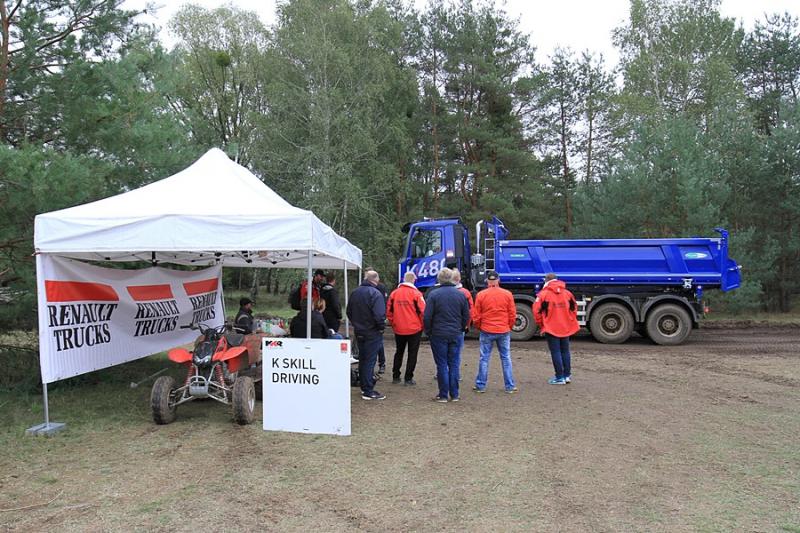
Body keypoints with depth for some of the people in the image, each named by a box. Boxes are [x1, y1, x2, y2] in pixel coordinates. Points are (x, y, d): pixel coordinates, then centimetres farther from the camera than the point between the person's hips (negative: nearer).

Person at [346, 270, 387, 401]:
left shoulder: (355, 293, 7)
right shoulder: (375, 293, -18)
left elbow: (349, 312, 15)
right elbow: (379, 315, -26)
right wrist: (381, 327, -10)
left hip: (359, 332, 7)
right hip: (372, 332, -7)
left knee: (362, 359, 17)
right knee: (370, 360, -3)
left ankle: (364, 387, 27)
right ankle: (368, 391, -1)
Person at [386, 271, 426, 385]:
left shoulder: (394, 293, 0)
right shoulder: (416, 293, -11)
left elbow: (388, 311, 5)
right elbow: (423, 311, -11)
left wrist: (393, 324, 16)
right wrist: (422, 325, 4)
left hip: (398, 329, 4)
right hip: (414, 329, -4)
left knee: (398, 353, 18)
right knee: (412, 354, 6)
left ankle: (395, 376, 22)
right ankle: (408, 378, 7)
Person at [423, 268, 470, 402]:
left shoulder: (433, 295, -9)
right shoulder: (461, 294, 1)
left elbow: (427, 317, -9)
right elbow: (466, 316, 6)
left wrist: (428, 332, 4)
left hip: (438, 335, -3)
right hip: (456, 335, 3)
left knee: (442, 365, 4)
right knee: (454, 364, 9)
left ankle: (443, 395, 8)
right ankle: (454, 395, 13)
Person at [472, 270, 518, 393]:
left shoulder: (481, 295, -5)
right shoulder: (507, 294, -2)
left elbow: (476, 315, -1)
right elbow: (512, 314, 1)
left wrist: (478, 327, 15)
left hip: (487, 331, -1)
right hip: (504, 331, 1)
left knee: (484, 358, 7)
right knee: (506, 358, 10)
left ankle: (480, 386, 13)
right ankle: (510, 386, 14)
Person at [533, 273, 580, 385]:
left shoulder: (543, 294, -9)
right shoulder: (567, 293, 6)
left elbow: (537, 311, -10)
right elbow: (574, 309, 11)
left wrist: (541, 325, 2)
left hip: (551, 328, -5)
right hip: (566, 328, 5)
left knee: (555, 352, 1)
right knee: (565, 351, 14)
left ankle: (559, 377, 4)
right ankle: (567, 375, 19)